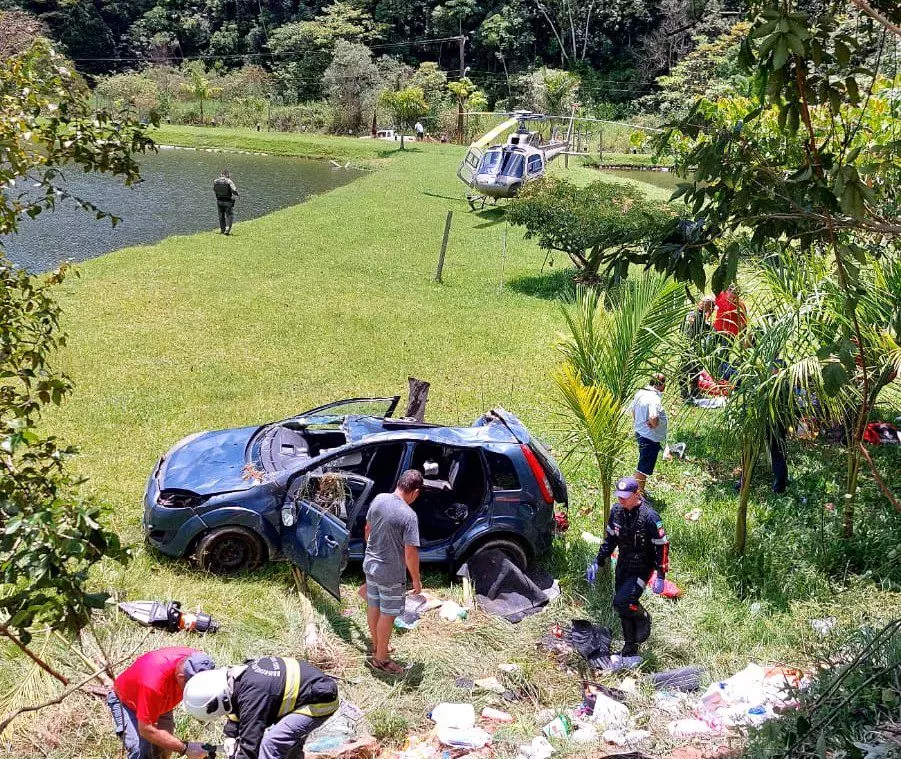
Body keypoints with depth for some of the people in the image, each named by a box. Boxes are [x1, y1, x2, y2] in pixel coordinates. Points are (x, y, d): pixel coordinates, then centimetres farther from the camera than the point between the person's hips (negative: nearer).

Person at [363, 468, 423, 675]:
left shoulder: (379, 499, -6)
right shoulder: (409, 516, -26)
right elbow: (410, 553, -23)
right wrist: (416, 579, -9)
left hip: (370, 564, 7)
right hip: (391, 573, -7)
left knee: (373, 606, 22)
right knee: (387, 614, 9)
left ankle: (376, 647, 41)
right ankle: (381, 659, 22)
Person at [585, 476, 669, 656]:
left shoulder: (650, 517, -22)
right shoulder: (616, 511, -3)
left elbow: (662, 547, -15)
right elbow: (610, 539, 11)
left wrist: (661, 577, -16)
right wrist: (597, 563, 9)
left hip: (641, 570, -6)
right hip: (622, 567, 6)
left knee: (621, 602, -20)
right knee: (624, 610, 12)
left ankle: (643, 618, 12)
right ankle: (630, 649, 30)